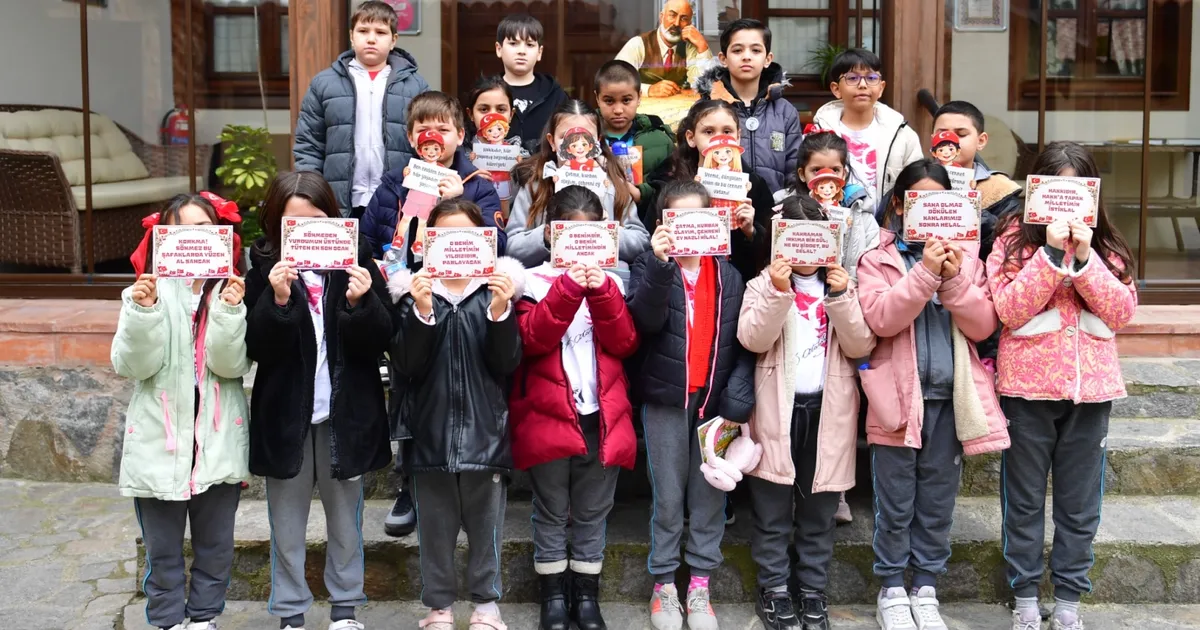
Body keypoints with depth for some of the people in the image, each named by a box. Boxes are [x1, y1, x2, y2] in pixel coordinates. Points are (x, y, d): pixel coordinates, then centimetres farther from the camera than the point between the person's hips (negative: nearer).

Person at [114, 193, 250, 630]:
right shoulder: (147, 290, -2)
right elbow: (131, 365, -9)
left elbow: (232, 365, -10)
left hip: (218, 442, 1)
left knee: (216, 546, 13)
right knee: (163, 551, 10)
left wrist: (229, 311, -23)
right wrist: (143, 311, -22)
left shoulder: (231, 291, 0)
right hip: (160, 442, -1)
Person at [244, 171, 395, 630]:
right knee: (287, 525, 10)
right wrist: (278, 299, -25)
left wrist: (360, 303, -23)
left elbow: (381, 340, -5)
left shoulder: (356, 261, -1)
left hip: (347, 413, 1)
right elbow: (257, 347, -11)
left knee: (346, 519, 14)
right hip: (286, 414, 0)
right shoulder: (265, 269, -3)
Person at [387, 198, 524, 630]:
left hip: (485, 429, 0)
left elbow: (507, 363, -5)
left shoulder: (498, 288, 1)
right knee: (435, 527, 10)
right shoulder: (413, 290, 2)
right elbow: (405, 363, -7)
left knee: (486, 526, 10)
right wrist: (422, 311, -21)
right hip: (431, 429, 0)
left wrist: (500, 311, -20)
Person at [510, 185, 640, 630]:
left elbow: (625, 343, -2)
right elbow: (532, 340, -15)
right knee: (552, 515, 9)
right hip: (548, 418, -2)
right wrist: (568, 289, -23)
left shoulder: (610, 282, 8)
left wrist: (601, 293, -14)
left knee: (592, 515, 12)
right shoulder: (534, 281, -1)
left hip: (603, 418, 3)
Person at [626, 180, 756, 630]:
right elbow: (646, 319, -18)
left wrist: (737, 400, -7)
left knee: (710, 496, 7)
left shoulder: (727, 274, 7)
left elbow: (741, 342, 3)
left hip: (714, 399, 2)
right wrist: (660, 263, -28)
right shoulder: (650, 267, 2)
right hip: (665, 399, -2)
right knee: (668, 498, 4)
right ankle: (664, 586, 16)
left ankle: (700, 585, 18)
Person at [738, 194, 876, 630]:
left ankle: (812, 590, 22)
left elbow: (862, 345, -3)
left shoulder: (842, 284, 7)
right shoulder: (765, 283, 2)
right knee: (773, 512, 5)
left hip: (827, 410, 2)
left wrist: (840, 298, -15)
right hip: (777, 410, -2)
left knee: (819, 513, 10)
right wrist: (777, 292, -23)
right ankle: (774, 589, 17)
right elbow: (752, 339, -13)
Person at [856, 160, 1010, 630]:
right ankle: (892, 589, 21)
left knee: (938, 503, 11)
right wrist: (924, 272, -22)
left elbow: (983, 326, 1)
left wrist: (955, 280, -14)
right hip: (898, 396, -3)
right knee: (895, 504, 5)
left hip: (950, 397, 3)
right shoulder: (877, 257, 0)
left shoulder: (963, 254, 9)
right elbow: (879, 319, -15)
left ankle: (926, 586, 25)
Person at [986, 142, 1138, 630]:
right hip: (1028, 386, -3)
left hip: (1091, 386, 3)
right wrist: (1053, 252, -19)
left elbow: (1122, 312, -5)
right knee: (1024, 498, 8)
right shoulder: (1015, 238, -3)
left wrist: (1084, 257, -15)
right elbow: (1010, 310, -14)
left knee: (1079, 500, 10)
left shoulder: (1105, 245, 7)